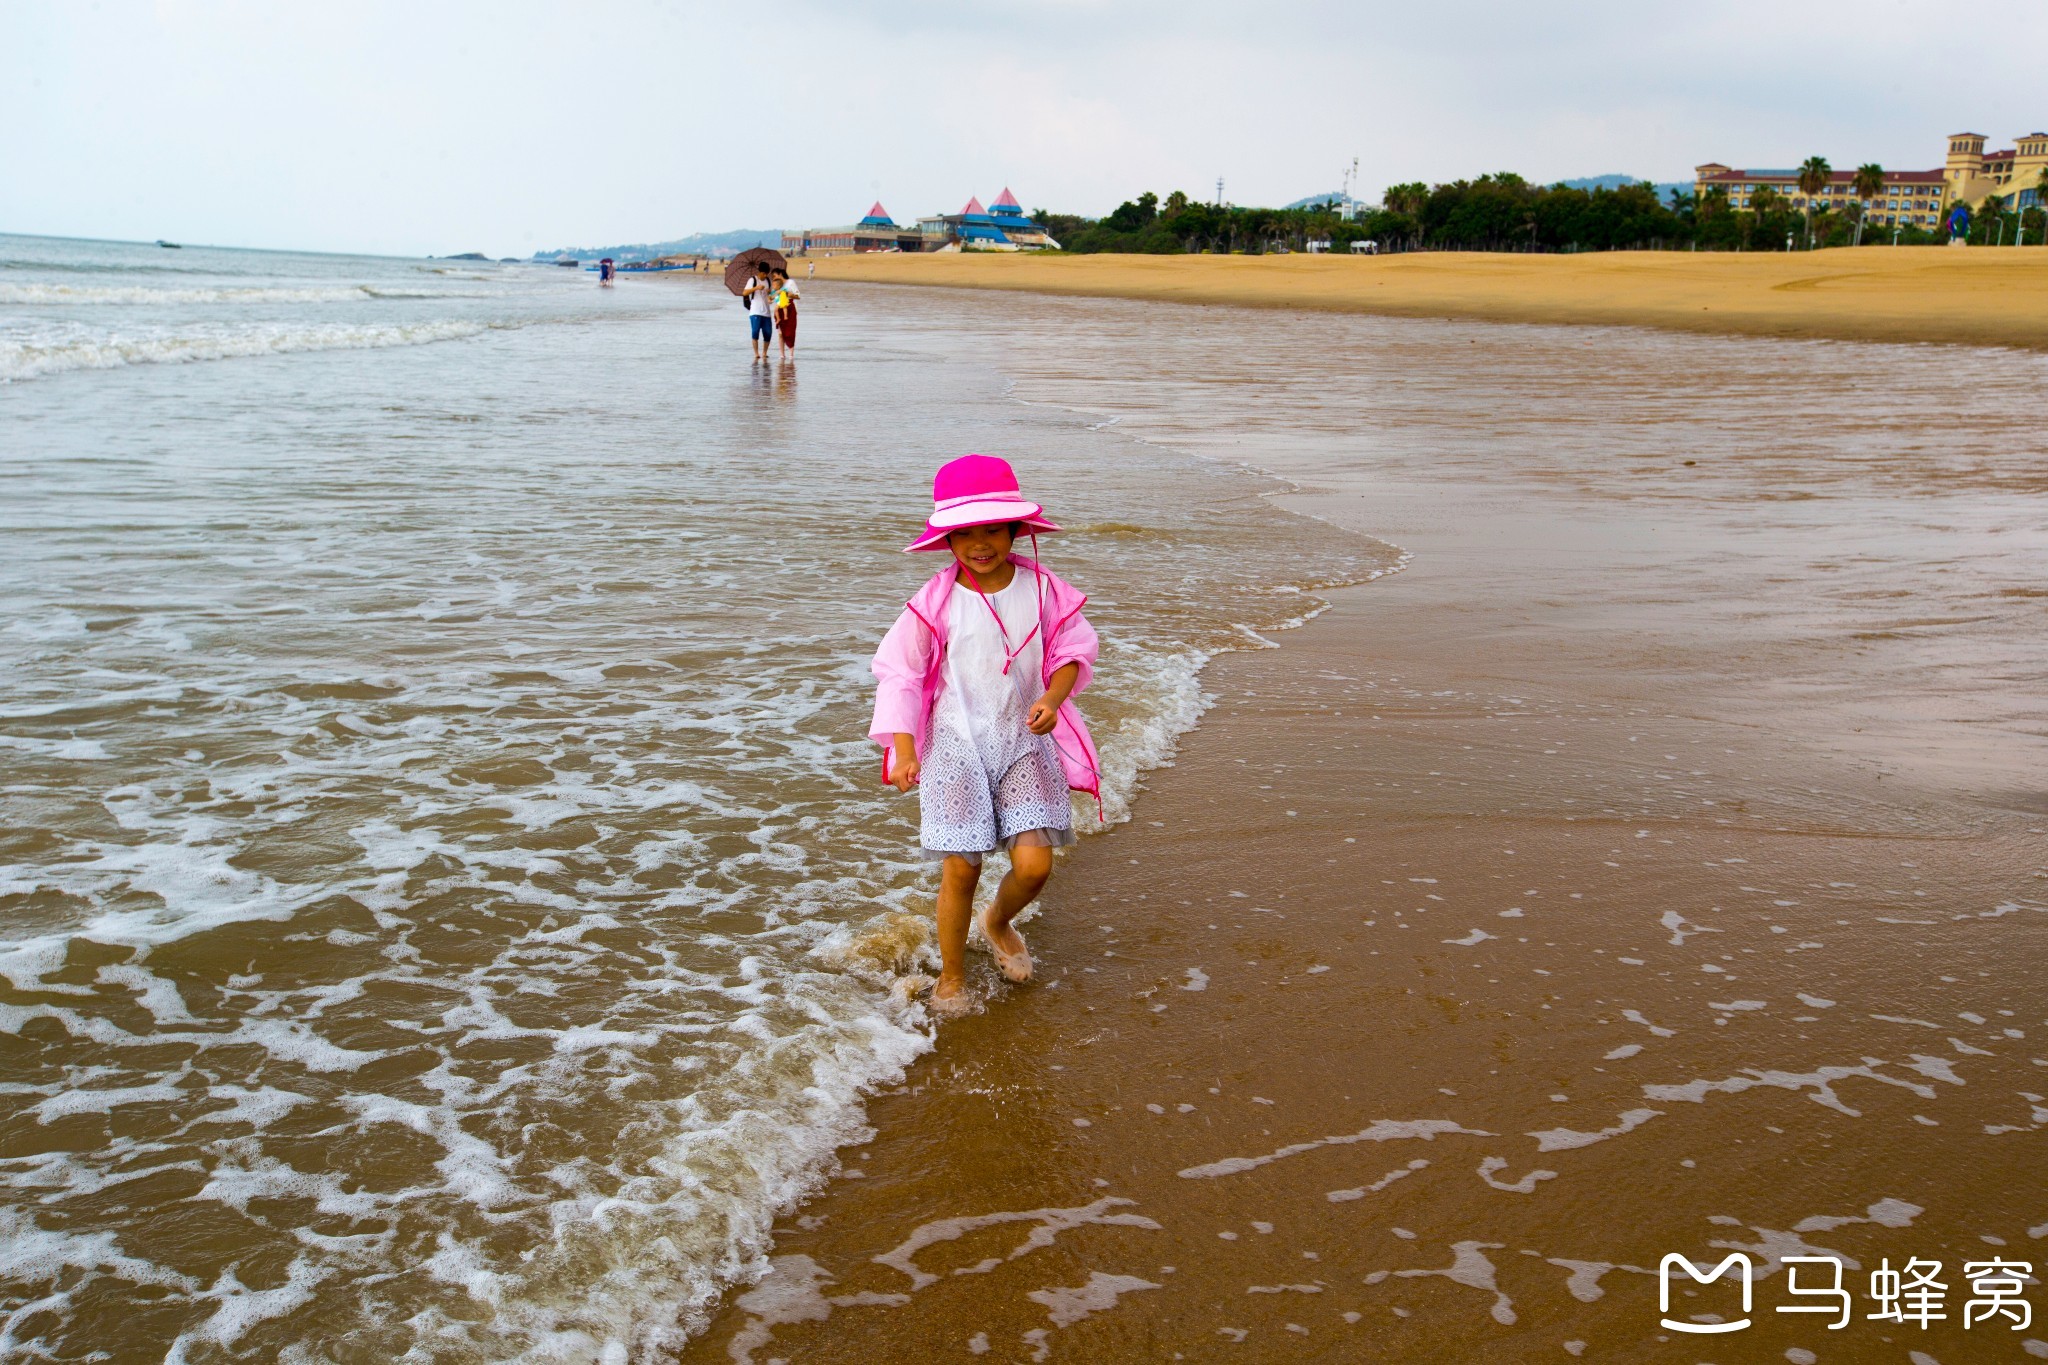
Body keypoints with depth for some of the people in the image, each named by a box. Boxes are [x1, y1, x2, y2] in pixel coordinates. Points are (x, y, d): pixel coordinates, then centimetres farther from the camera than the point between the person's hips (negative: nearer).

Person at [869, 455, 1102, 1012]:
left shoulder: (1042, 588, -2)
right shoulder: (936, 601, -7)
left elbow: (1071, 649, 9)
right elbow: (899, 673, -1)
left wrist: (1052, 698, -11)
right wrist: (904, 751, -8)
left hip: (1025, 742, 2)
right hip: (956, 743, -2)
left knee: (1035, 862, -9)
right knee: (960, 870, -5)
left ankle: (999, 923, 27)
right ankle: (951, 975, 20)